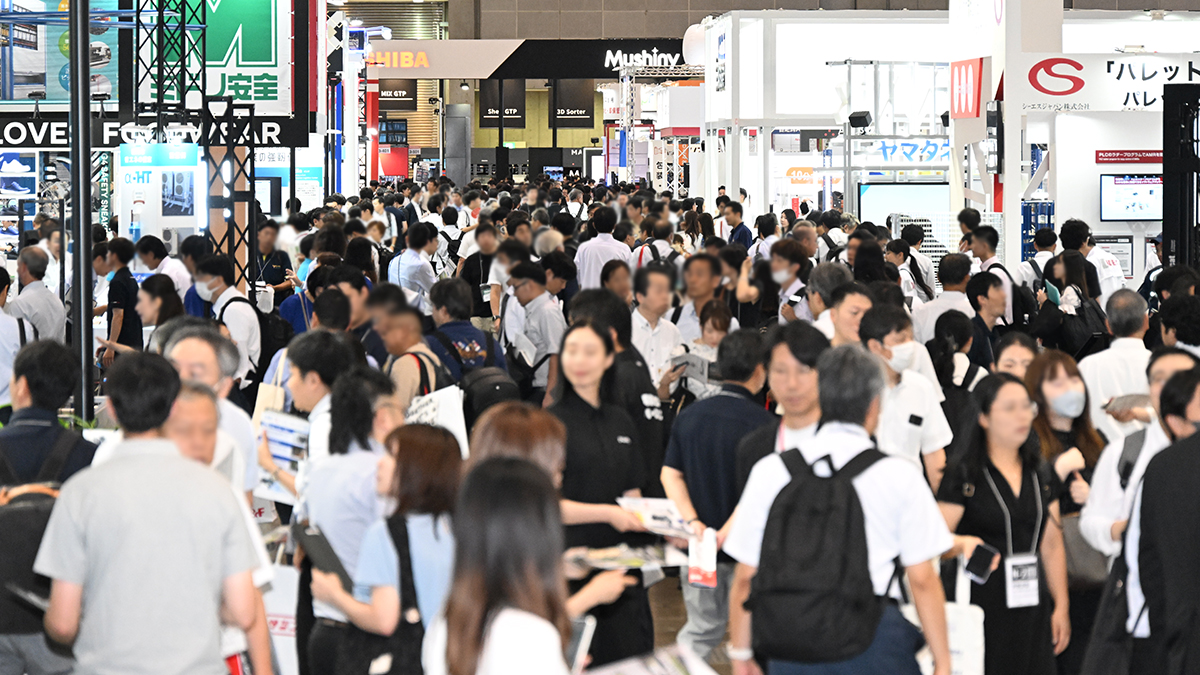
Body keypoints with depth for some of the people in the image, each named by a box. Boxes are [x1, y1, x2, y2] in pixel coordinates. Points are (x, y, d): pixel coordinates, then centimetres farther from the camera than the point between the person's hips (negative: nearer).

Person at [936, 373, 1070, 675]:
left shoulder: (1041, 472, 14)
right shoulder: (964, 474, -4)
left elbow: (1052, 546, 16)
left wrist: (1061, 606, 13)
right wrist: (963, 543, -28)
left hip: (1032, 606, 5)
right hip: (981, 603, -5)